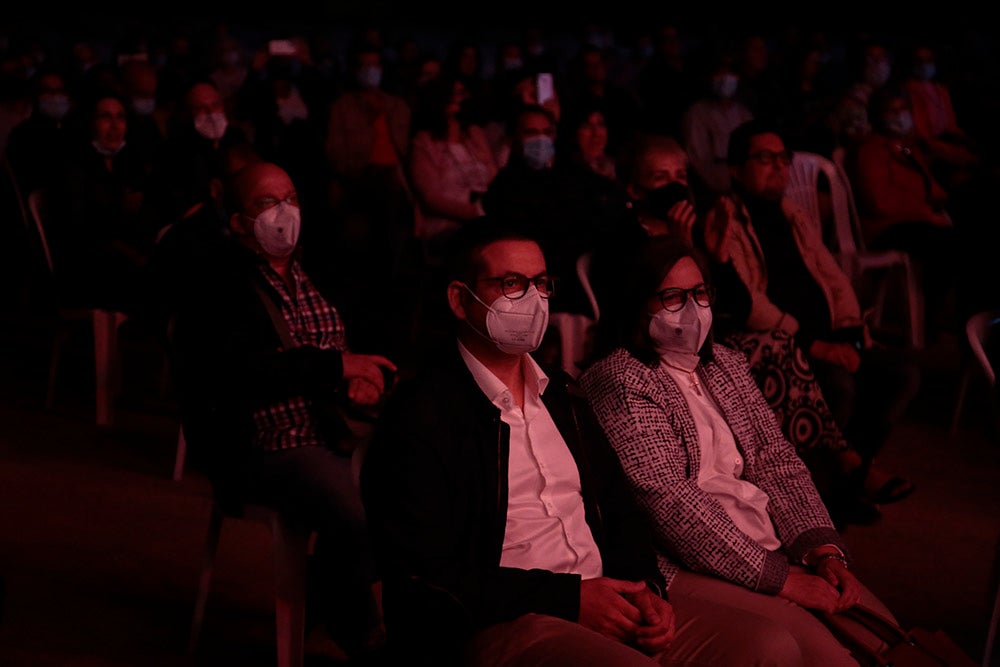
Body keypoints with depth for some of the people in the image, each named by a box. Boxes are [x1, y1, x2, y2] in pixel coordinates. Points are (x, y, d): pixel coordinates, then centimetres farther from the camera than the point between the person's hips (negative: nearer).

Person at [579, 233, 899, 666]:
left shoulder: (726, 364, 19)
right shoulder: (616, 381, -7)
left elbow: (777, 461, 13)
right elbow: (669, 501, -15)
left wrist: (823, 549, -5)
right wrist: (778, 577, -17)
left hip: (771, 547, 7)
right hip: (685, 569, -7)